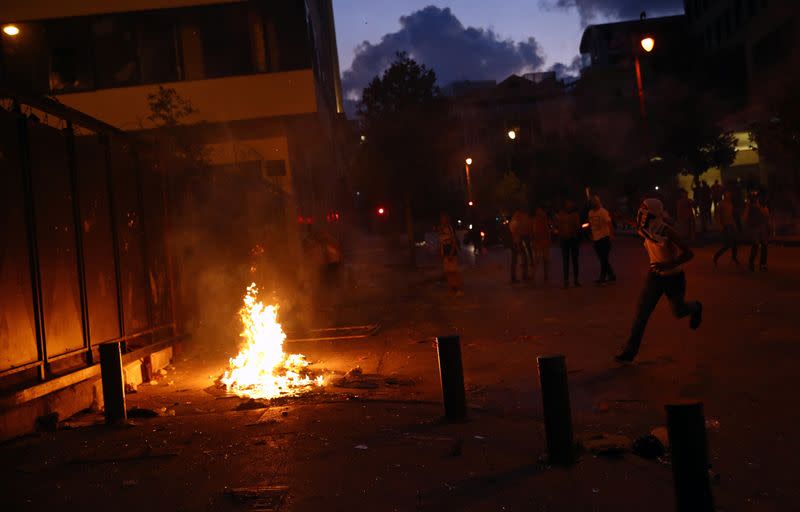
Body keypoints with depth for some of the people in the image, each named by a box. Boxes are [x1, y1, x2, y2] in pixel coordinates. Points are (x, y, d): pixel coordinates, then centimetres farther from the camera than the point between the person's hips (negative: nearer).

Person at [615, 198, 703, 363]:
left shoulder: (668, 232, -28)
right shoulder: (646, 231, -11)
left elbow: (688, 253, -26)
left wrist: (668, 265, -37)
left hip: (674, 277, -4)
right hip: (655, 275, 4)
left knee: (678, 312, 16)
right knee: (641, 311, -7)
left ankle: (695, 308, 53)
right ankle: (630, 351, -6)